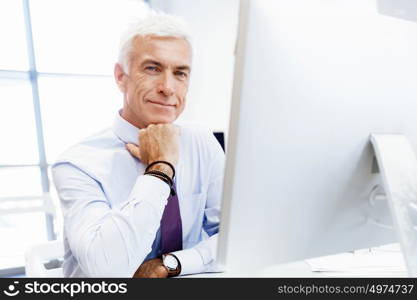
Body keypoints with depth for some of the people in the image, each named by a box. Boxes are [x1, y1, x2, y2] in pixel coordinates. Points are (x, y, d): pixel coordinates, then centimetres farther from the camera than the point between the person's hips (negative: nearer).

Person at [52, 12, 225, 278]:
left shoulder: (204, 144, -5)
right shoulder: (79, 164, -15)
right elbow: (106, 268, -26)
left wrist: (168, 264, -18)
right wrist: (161, 168, -24)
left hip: (189, 274, 3)